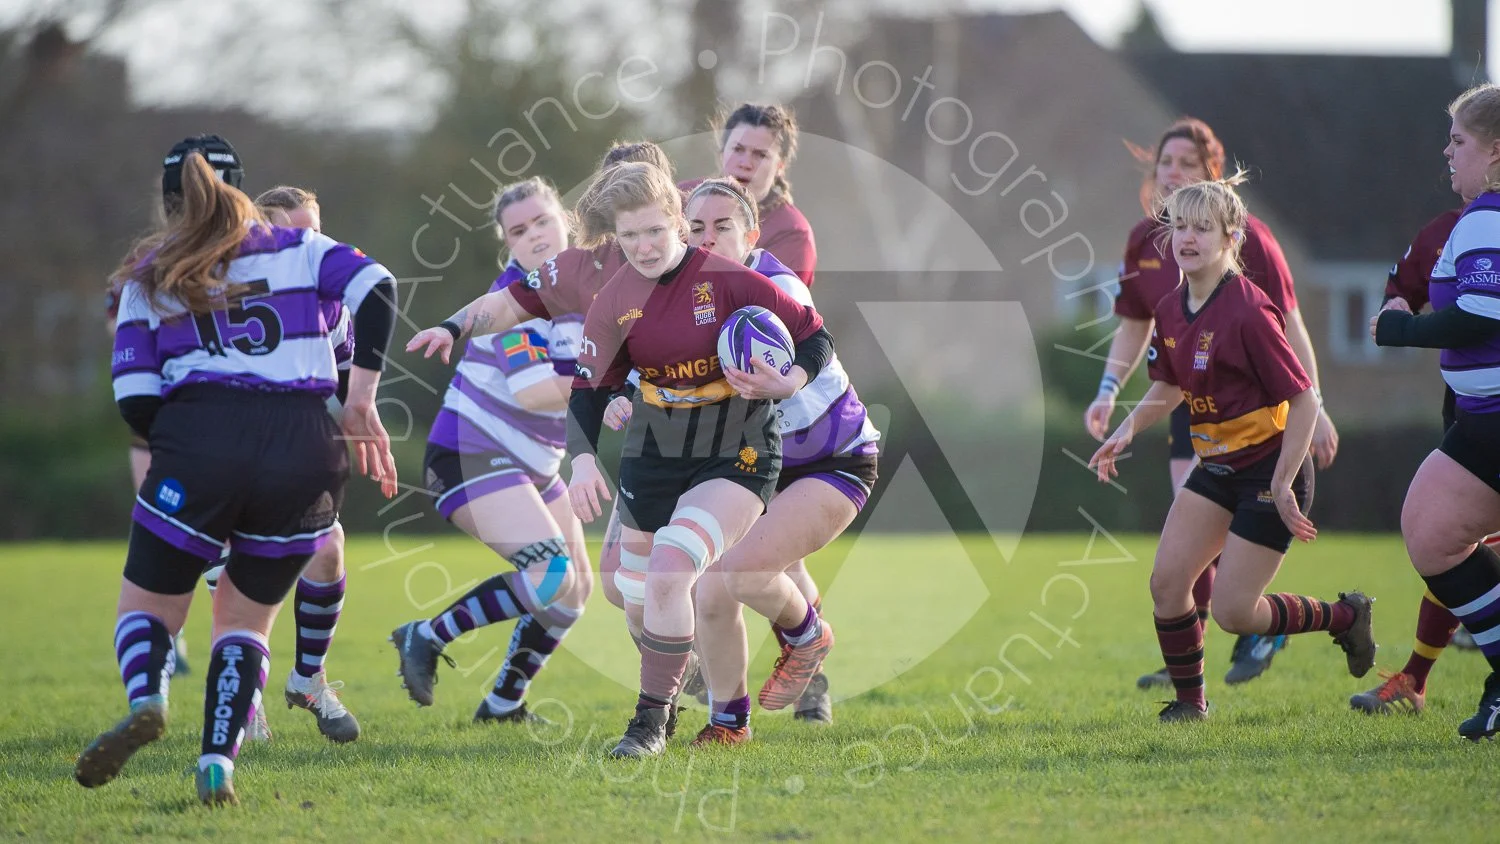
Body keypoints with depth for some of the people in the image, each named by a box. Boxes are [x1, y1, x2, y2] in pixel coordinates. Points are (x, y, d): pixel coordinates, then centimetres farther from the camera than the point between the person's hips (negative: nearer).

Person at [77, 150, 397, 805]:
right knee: (244, 620, 18)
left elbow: (135, 399, 6)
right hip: (305, 448, 2)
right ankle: (218, 761, -2)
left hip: (198, 439, -2)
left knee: (147, 605, 13)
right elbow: (376, 290, 0)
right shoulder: (301, 250, 20)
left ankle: (144, 701, -20)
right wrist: (361, 401, 2)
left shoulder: (149, 277, 18)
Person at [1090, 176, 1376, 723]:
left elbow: (1303, 399, -20)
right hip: (1216, 467, 7)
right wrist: (1128, 430, 4)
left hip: (1269, 468, -7)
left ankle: (1345, 616, 16)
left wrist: (1283, 485, -19)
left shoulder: (1248, 311, -22)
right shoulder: (1171, 310, 2)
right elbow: (1169, 385, 21)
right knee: (1167, 581, -4)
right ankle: (1190, 701, 13)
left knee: (1232, 611, -7)